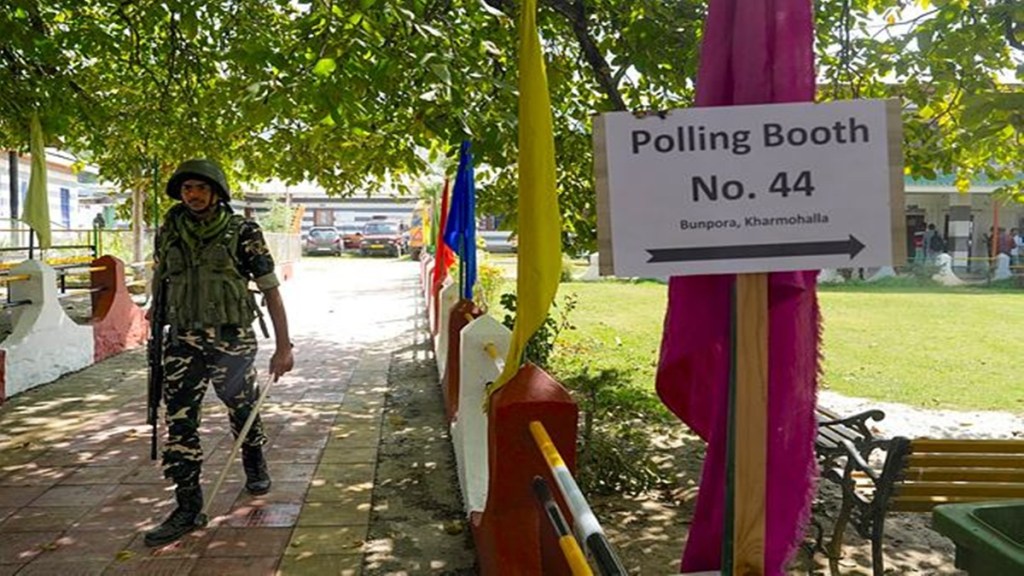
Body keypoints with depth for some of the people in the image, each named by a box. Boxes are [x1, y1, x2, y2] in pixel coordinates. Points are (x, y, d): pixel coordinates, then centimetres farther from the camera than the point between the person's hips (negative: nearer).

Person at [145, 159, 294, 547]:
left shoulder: (242, 232, -6)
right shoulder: (168, 233, 6)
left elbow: (270, 290, -6)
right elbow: (160, 286, 16)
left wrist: (283, 347, -9)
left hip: (232, 339, -3)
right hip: (182, 341, 3)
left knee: (243, 411, 14)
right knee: (179, 422, -3)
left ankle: (255, 466, 42)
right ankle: (187, 508, 5)